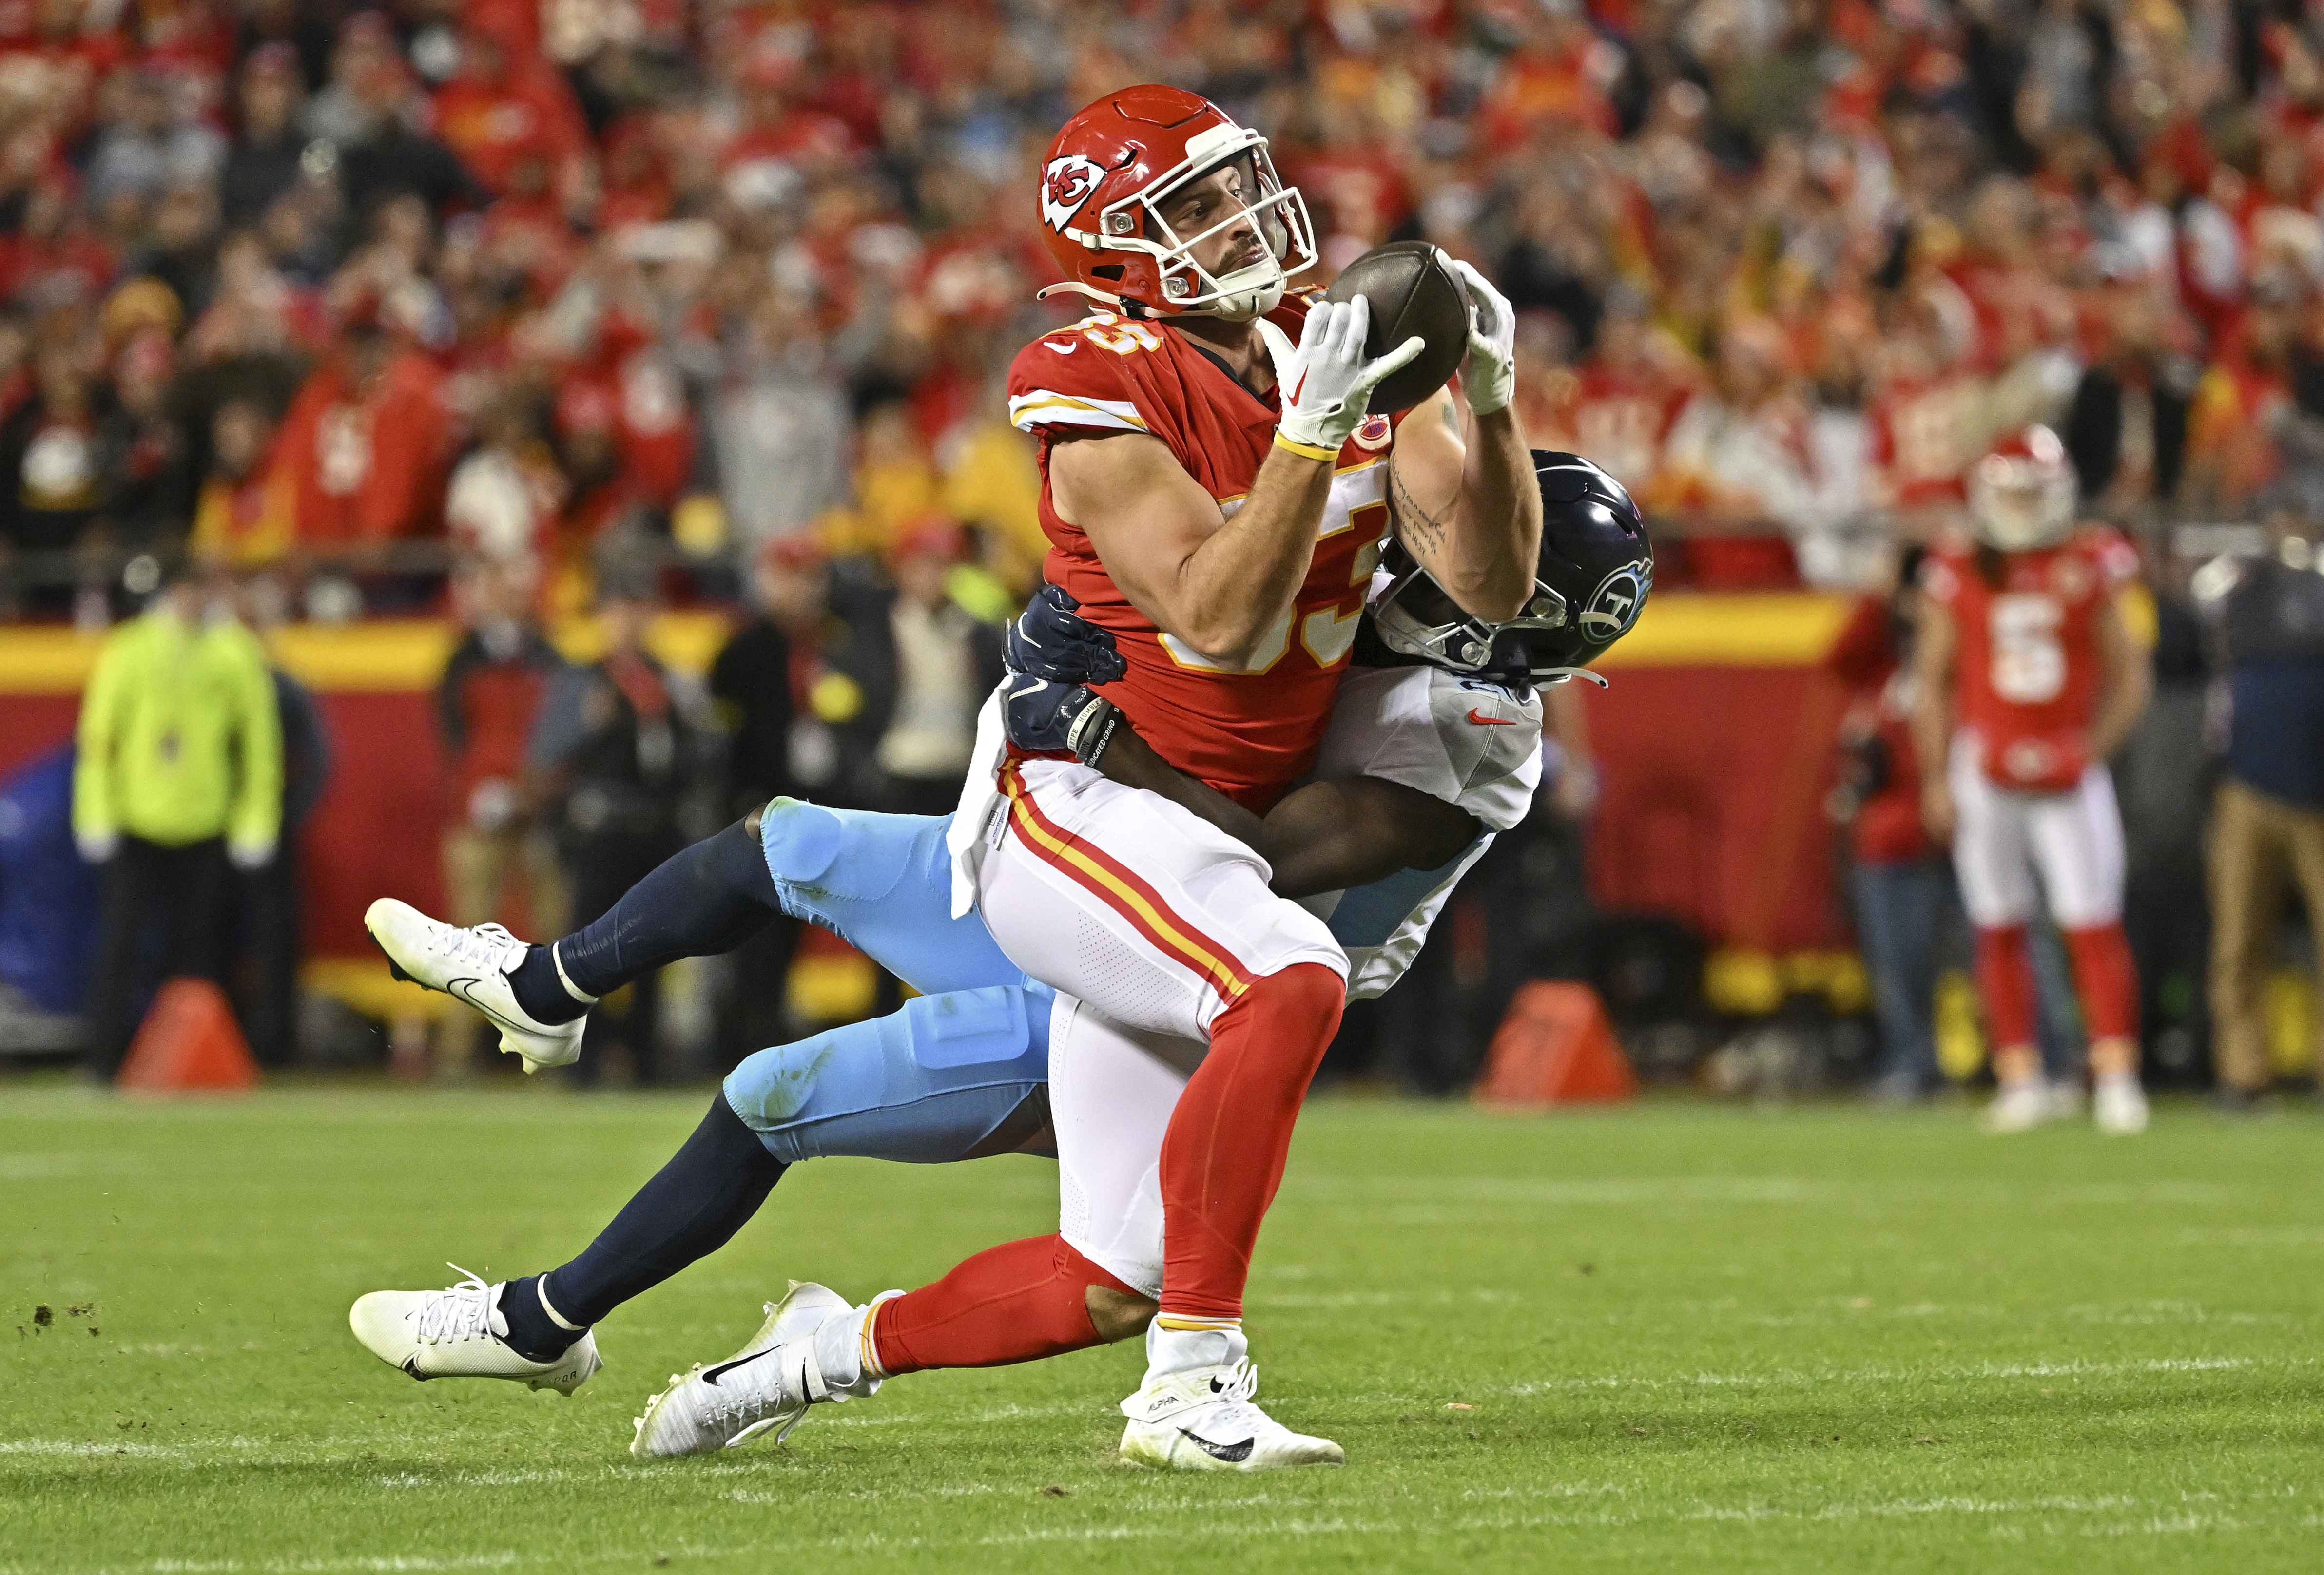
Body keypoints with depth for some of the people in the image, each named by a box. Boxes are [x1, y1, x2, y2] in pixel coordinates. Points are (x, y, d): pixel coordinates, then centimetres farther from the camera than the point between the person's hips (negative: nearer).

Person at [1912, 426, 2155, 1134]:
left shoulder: (2090, 570, 1)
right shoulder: (1958, 576, 2)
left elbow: (2129, 677, 5)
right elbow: (1932, 683, 7)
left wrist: (2092, 748, -9)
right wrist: (1935, 779, 2)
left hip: (2066, 774, -1)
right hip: (1984, 774, 1)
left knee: (2095, 924, -8)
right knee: (2000, 930, 3)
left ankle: (2117, 1076, -5)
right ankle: (2021, 1080, 10)